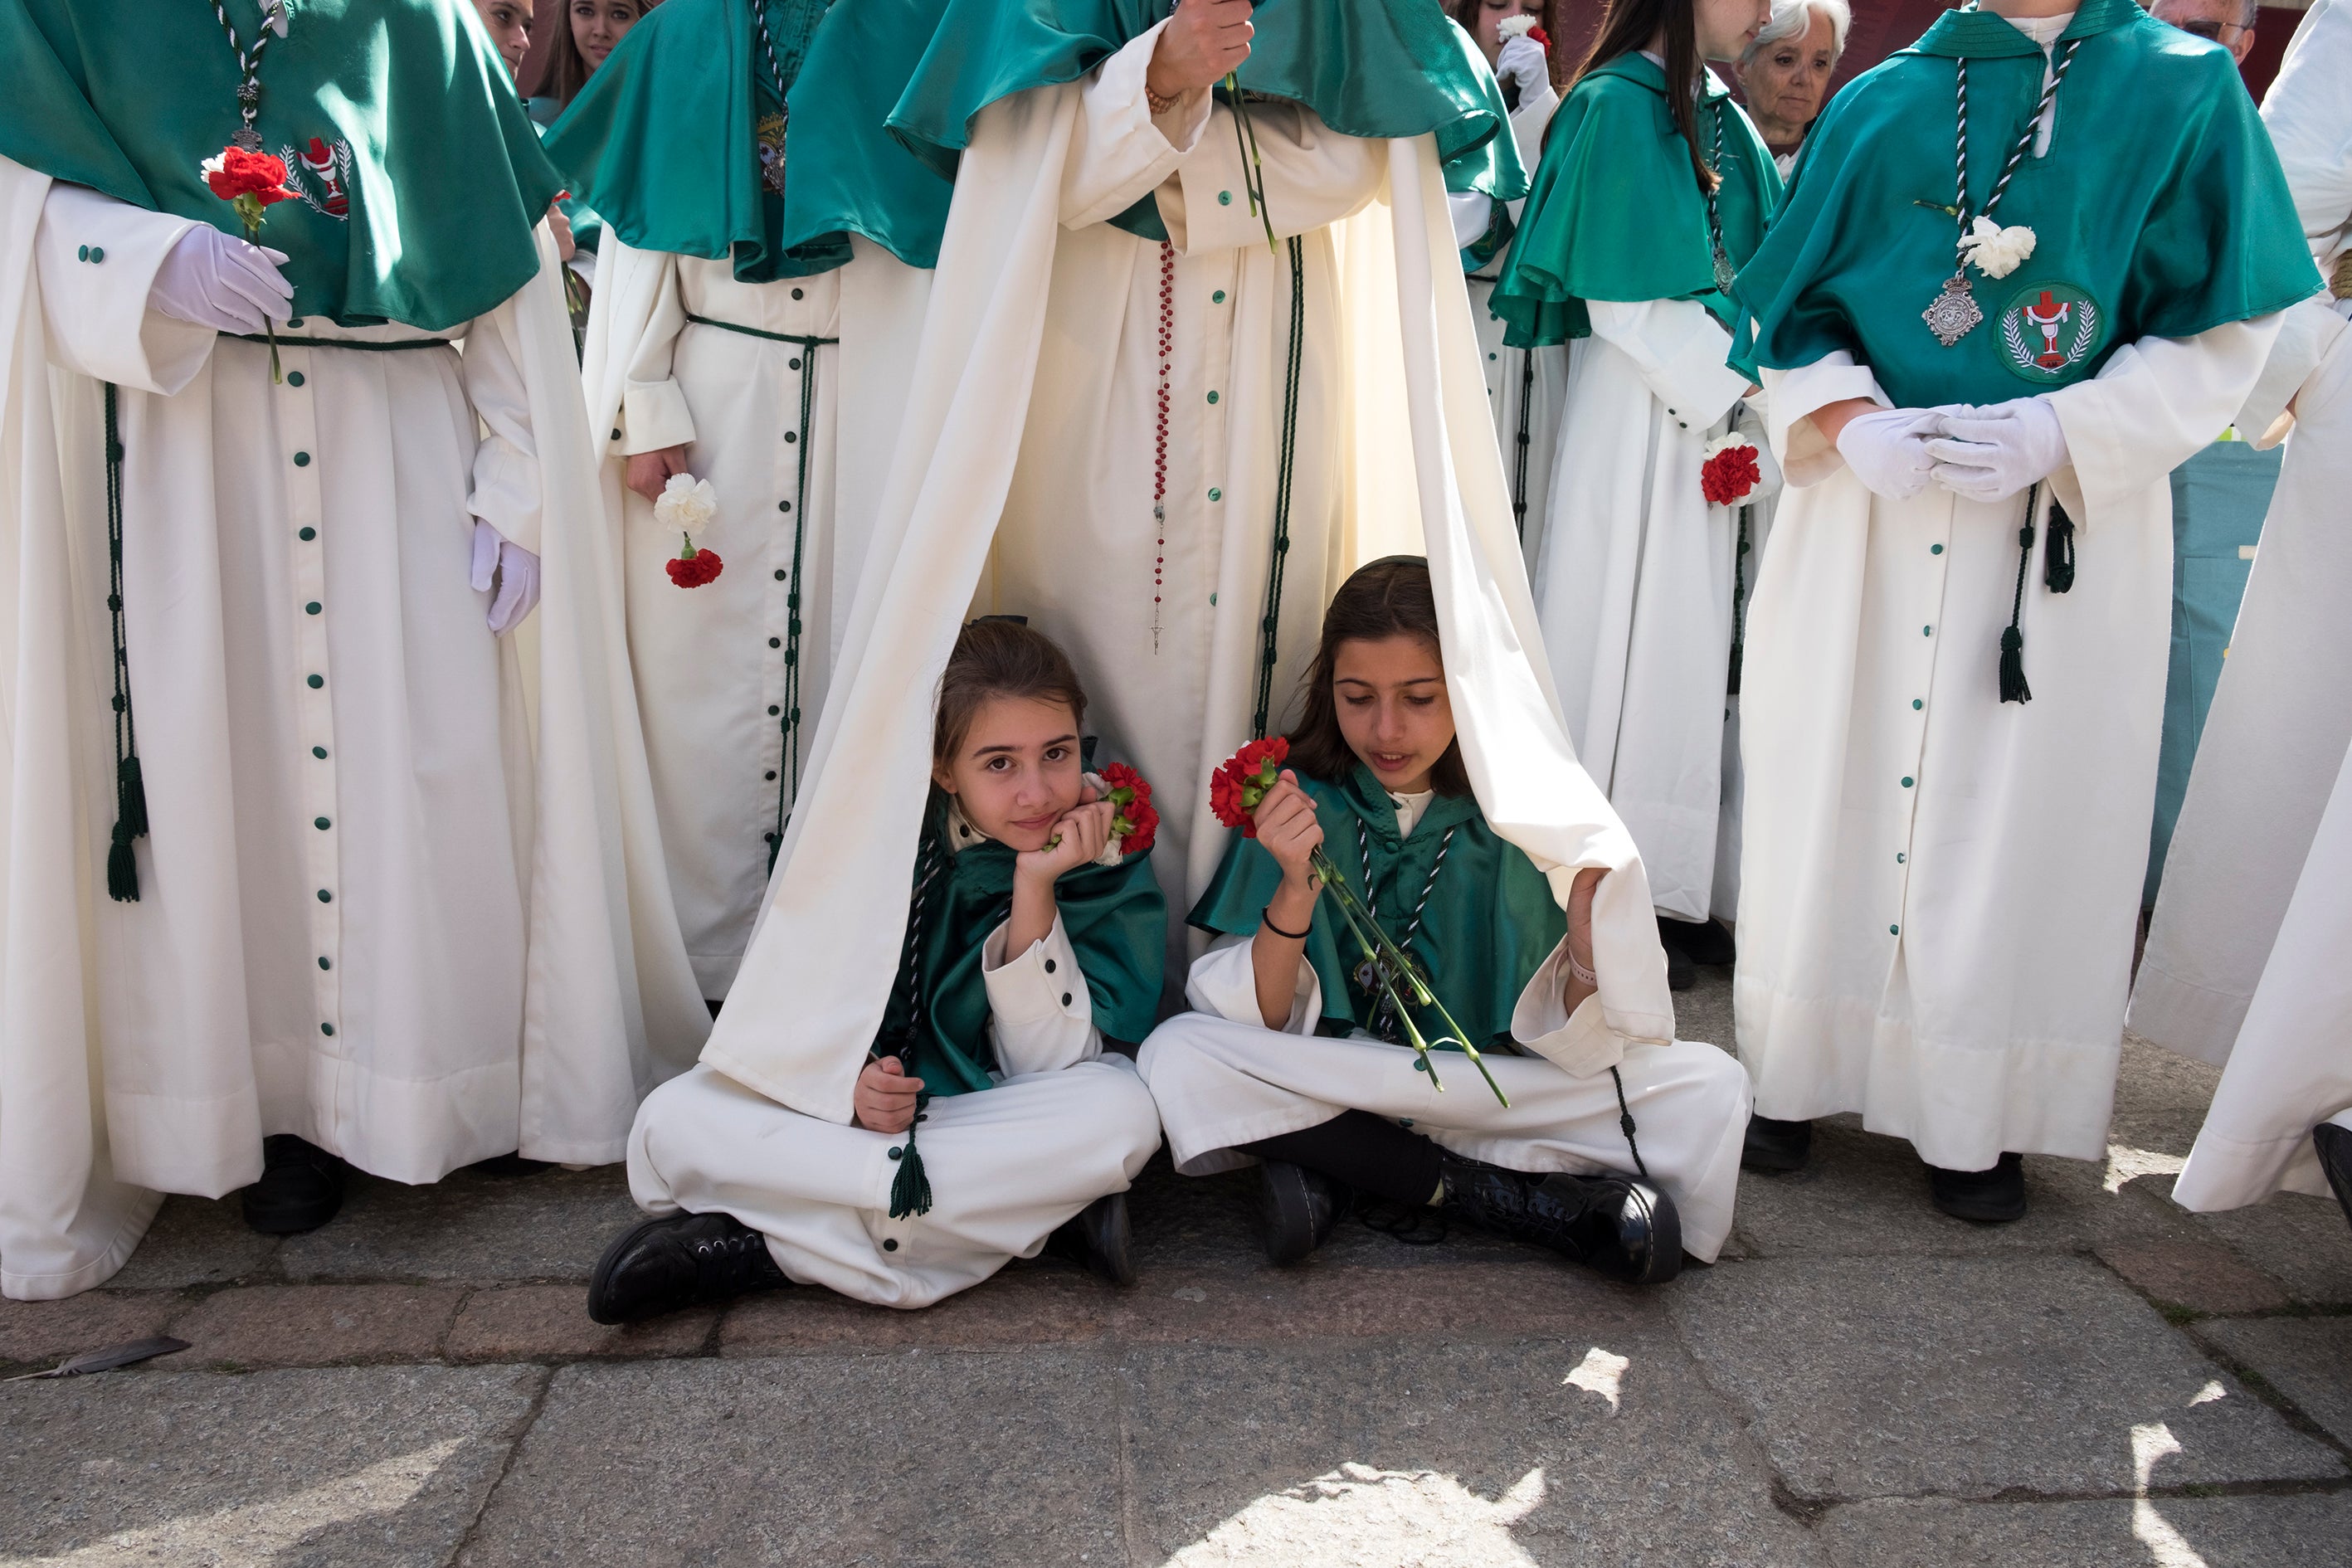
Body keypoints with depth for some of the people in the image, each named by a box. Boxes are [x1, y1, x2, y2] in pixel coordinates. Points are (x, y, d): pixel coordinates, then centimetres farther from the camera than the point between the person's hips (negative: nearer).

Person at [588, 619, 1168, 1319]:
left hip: (999, 1115, 0)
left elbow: (1049, 1067, -18)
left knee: (1122, 1112, -34)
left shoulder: (1108, 849, -14)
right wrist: (855, 1078, -27)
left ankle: (762, 1248, -26)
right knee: (674, 1122, -25)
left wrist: (1036, 887, -28)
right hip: (847, 1109, 0)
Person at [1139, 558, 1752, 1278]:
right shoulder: (1298, 804, -8)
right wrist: (1296, 890, -28)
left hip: (1502, 1092, 1)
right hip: (1318, 1080, 0)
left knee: (1711, 1090, -19)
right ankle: (1519, 1197, -19)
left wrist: (1587, 914, -27)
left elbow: (1572, 1041, -9)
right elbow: (1258, 1023, -12)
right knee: (1177, 1057, -28)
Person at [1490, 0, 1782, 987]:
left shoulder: (1722, 121, 15)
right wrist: (1742, 389, -14)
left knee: (1692, 645, 10)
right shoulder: (1619, 105, -8)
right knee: (1624, 642, -1)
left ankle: (1669, 889, 19)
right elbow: (1628, 306, -14)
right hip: (1638, 424, -8)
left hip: (1713, 420, 8)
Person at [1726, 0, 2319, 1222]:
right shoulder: (1879, 104, 10)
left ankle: (1976, 1119, 13)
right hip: (1864, 515, 2)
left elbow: (2221, 336, 0)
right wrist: (1849, 420, -11)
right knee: (1837, 789, 5)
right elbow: (1790, 310, 9)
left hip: (2066, 535, -1)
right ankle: (1798, 1078, 18)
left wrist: (2060, 434, -16)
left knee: (2016, 810, 1)